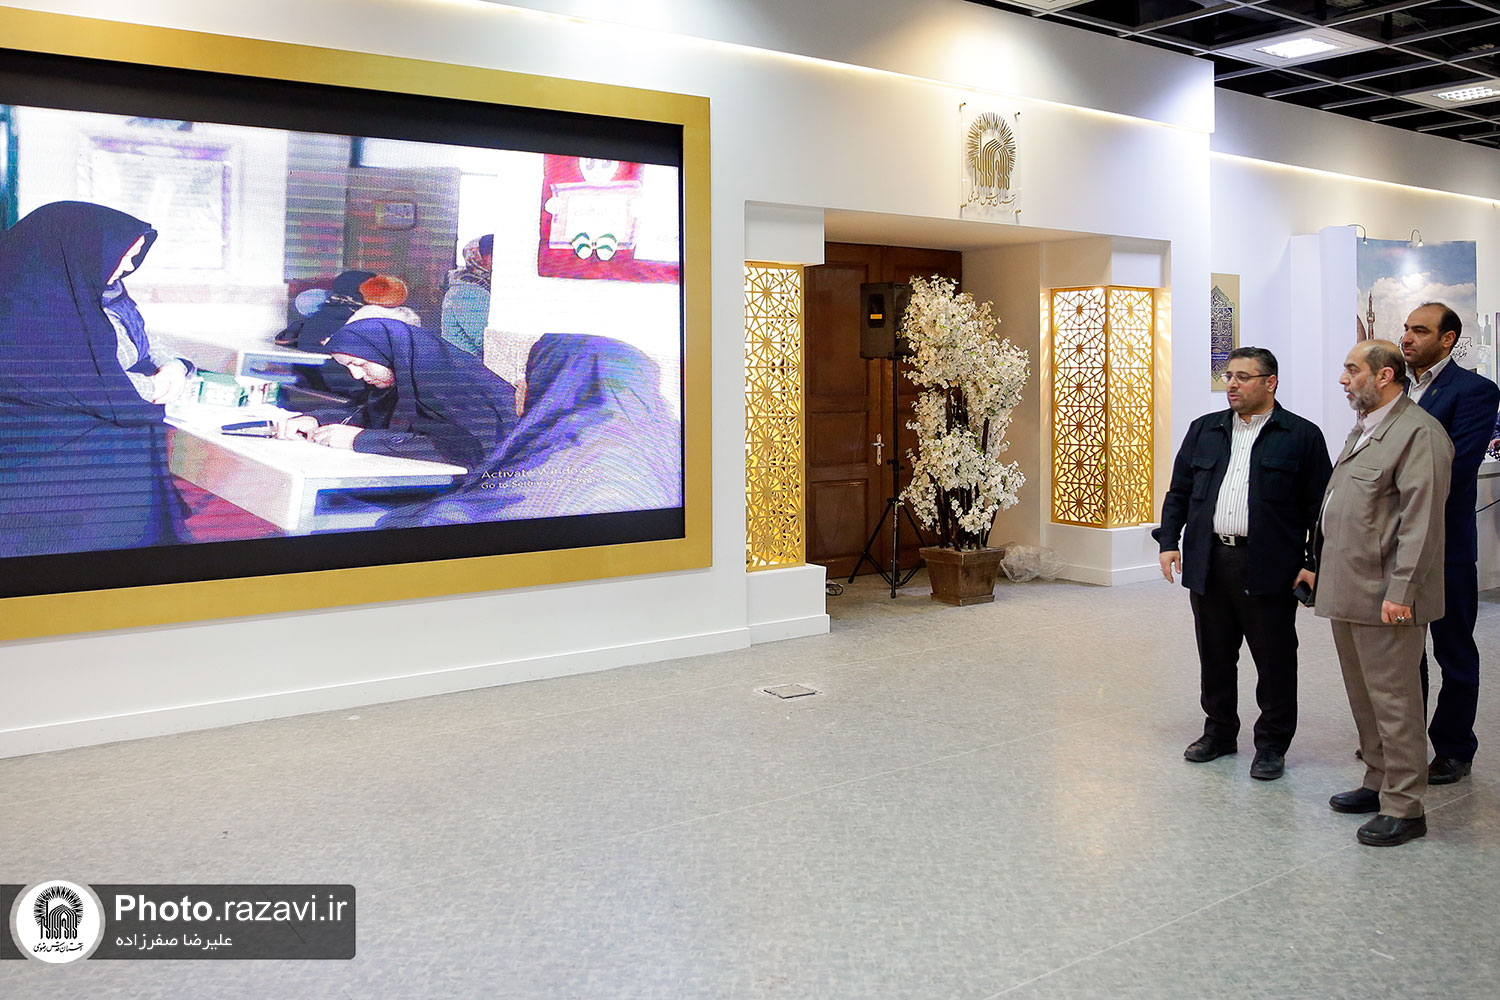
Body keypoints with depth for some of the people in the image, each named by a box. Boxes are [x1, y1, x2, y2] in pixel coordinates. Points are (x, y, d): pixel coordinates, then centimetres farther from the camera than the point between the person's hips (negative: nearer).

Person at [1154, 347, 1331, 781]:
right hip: (1209, 565, 4)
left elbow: (1318, 507, -2)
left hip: (1268, 568, -4)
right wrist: (1169, 541, 5)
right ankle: (1219, 730, 28)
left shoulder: (1302, 435, 1)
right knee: (1215, 655, 13)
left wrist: (1313, 563, -8)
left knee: (1274, 660, 4)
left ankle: (1272, 744, 17)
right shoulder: (1204, 430, 13)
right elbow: (1179, 492, 15)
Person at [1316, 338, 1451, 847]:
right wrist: (1321, 569, 18)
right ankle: (1379, 783, 31)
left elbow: (1421, 521, -20)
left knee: (1393, 700, -2)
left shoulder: (1418, 432, -14)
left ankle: (1404, 807, 7)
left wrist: (1400, 592, -22)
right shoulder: (1363, 429, 17)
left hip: (1385, 598, -10)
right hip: (1347, 592, 10)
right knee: (1363, 696, 18)